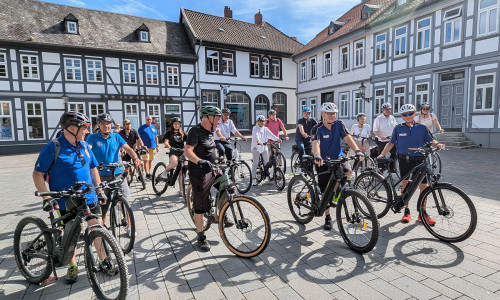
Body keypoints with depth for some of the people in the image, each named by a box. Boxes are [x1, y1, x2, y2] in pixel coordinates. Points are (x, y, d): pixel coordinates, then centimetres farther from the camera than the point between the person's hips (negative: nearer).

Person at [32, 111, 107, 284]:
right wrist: (46, 197, -16)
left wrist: (99, 190, 10)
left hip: (89, 198, 4)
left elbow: (93, 169, 13)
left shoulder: (84, 146, 5)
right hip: (66, 202, -4)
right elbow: (38, 174, -8)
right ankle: (72, 266, 31)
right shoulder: (53, 147, -10)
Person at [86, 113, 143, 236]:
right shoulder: (93, 137, 2)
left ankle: (129, 226, 13)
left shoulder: (116, 137, 7)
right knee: (102, 204, 8)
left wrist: (136, 159, -24)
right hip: (101, 176, -1)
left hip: (118, 174, 1)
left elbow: (128, 149, -5)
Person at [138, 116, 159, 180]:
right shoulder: (142, 127, 2)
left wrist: (157, 146, 13)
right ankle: (147, 174, -8)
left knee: (150, 160, 10)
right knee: (146, 160, -8)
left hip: (153, 146, 4)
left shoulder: (153, 127, 15)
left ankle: (149, 172, 21)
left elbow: (156, 137, 18)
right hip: (145, 147, -4)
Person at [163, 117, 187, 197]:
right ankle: (165, 171, -6)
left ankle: (181, 190, 9)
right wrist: (168, 145, -31)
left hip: (182, 152, 3)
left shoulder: (183, 133, 16)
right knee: (174, 163, -37)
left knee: (181, 172, 1)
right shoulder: (169, 133, 7)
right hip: (173, 152, -3)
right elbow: (166, 141, -8)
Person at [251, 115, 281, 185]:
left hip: (264, 147, 5)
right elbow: (255, 135, -23)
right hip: (256, 147, -4)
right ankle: (254, 179, 2)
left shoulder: (265, 129, 11)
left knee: (267, 162, 2)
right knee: (255, 163, -3)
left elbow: (271, 134, -2)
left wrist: (277, 139, -19)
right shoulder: (255, 128, -4)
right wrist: (258, 141, -43)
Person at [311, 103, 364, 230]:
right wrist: (317, 156, -50)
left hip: (338, 158, 2)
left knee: (348, 173, -29)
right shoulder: (317, 129, -14)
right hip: (323, 161, -2)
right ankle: (327, 218, 21)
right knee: (326, 191, 3)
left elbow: (348, 138, -14)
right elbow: (316, 143, -30)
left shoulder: (339, 124, -4)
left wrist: (357, 151, -30)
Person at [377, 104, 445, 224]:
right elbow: (391, 143, 5)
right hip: (404, 160, 0)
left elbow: (430, 140, 3)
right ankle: (406, 211, 19)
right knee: (405, 184, 5)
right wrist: (382, 154, -4)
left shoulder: (422, 128, 3)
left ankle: (423, 213, 15)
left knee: (424, 185, -1)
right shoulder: (398, 129, 3)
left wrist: (437, 144, -19)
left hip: (419, 160, 0)